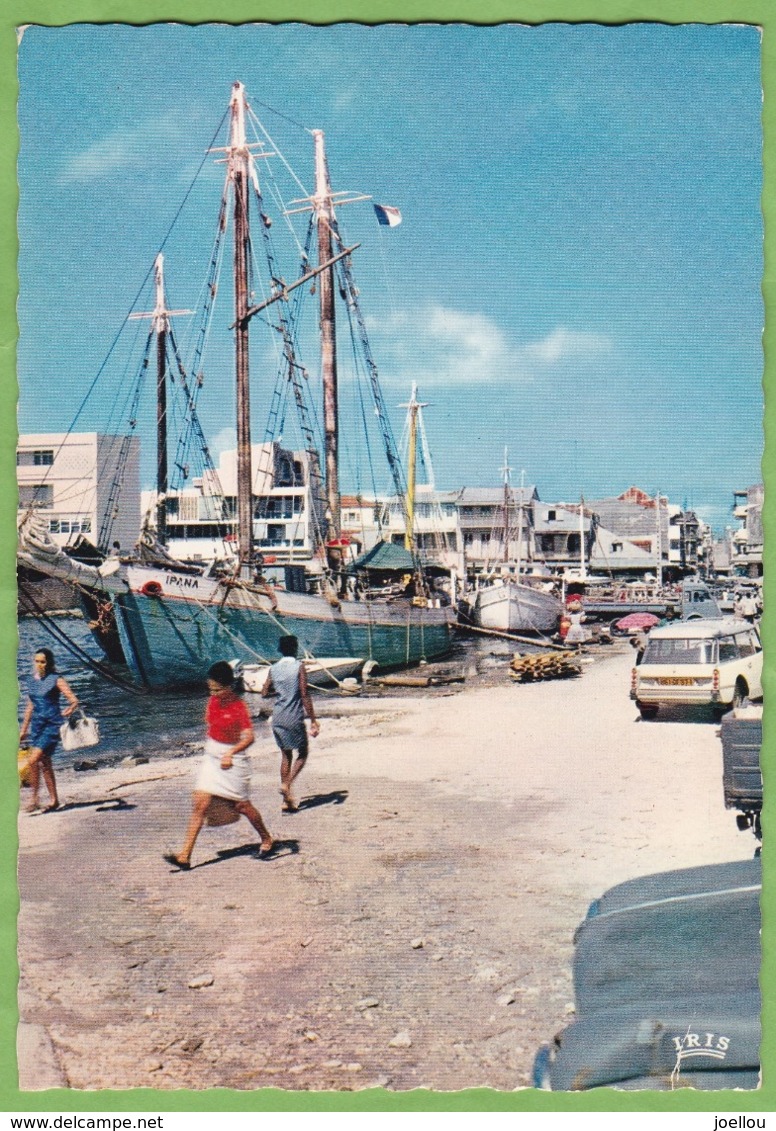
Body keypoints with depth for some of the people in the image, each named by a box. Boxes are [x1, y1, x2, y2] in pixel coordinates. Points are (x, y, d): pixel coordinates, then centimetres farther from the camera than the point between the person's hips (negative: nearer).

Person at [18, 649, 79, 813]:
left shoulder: (56, 680, -8)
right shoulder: (31, 681, 10)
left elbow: (74, 701, -11)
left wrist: (67, 712, -28)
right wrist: (23, 729, 20)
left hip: (52, 725, -7)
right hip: (37, 724, 7)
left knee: (33, 760, -17)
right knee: (44, 764, 9)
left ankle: (34, 799, -6)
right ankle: (54, 800, 18)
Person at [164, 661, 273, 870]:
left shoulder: (238, 707, -19)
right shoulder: (213, 700, 1)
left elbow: (249, 737, -28)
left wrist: (230, 753, -41)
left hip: (232, 759, -5)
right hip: (211, 756, 6)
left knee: (241, 806, 8)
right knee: (200, 804, -4)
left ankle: (267, 839, 33)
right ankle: (185, 856, -8)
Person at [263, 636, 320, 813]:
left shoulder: (273, 669, 5)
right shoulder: (299, 667, -9)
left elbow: (265, 692, 11)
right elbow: (305, 695, -13)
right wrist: (313, 720, -11)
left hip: (277, 717, 5)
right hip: (294, 718, -5)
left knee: (286, 755, 14)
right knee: (302, 753, 10)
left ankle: (287, 801, 13)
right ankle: (287, 784, -12)